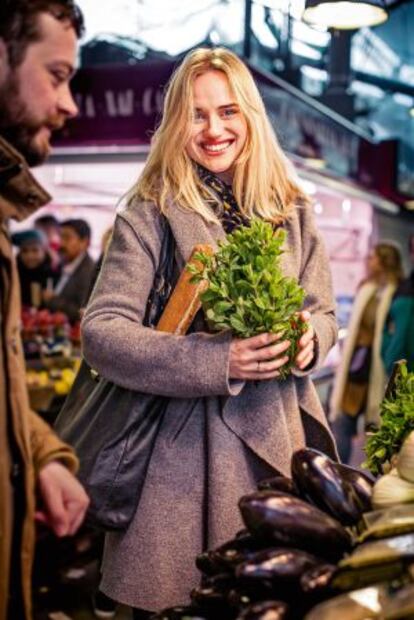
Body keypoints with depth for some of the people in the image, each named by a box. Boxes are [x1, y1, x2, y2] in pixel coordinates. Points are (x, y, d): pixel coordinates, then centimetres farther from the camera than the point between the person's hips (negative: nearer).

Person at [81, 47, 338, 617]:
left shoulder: (292, 211, 10)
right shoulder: (149, 214, -4)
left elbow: (323, 312, 14)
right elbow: (100, 333, -12)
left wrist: (310, 336, -10)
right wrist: (215, 360, -23)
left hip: (283, 440, 4)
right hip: (189, 447, -4)